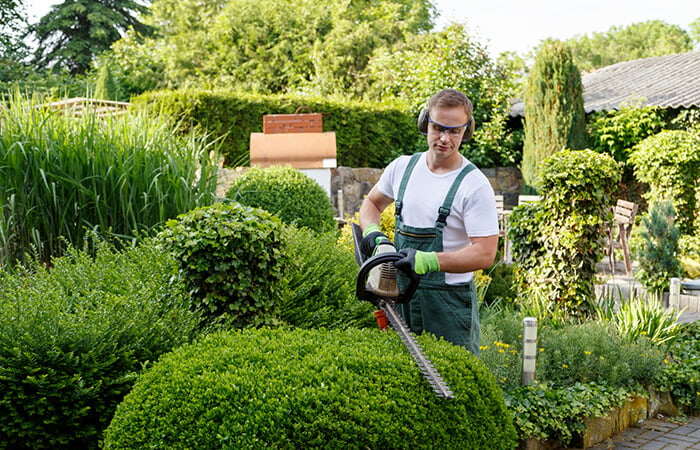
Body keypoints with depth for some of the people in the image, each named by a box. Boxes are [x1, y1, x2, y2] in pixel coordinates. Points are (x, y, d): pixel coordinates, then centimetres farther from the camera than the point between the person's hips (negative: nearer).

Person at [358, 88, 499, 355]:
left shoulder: (475, 186, -12)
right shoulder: (402, 167, 5)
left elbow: (485, 254, -17)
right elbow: (372, 203, 22)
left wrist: (429, 261, -28)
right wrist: (371, 232, 0)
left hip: (448, 300, -5)